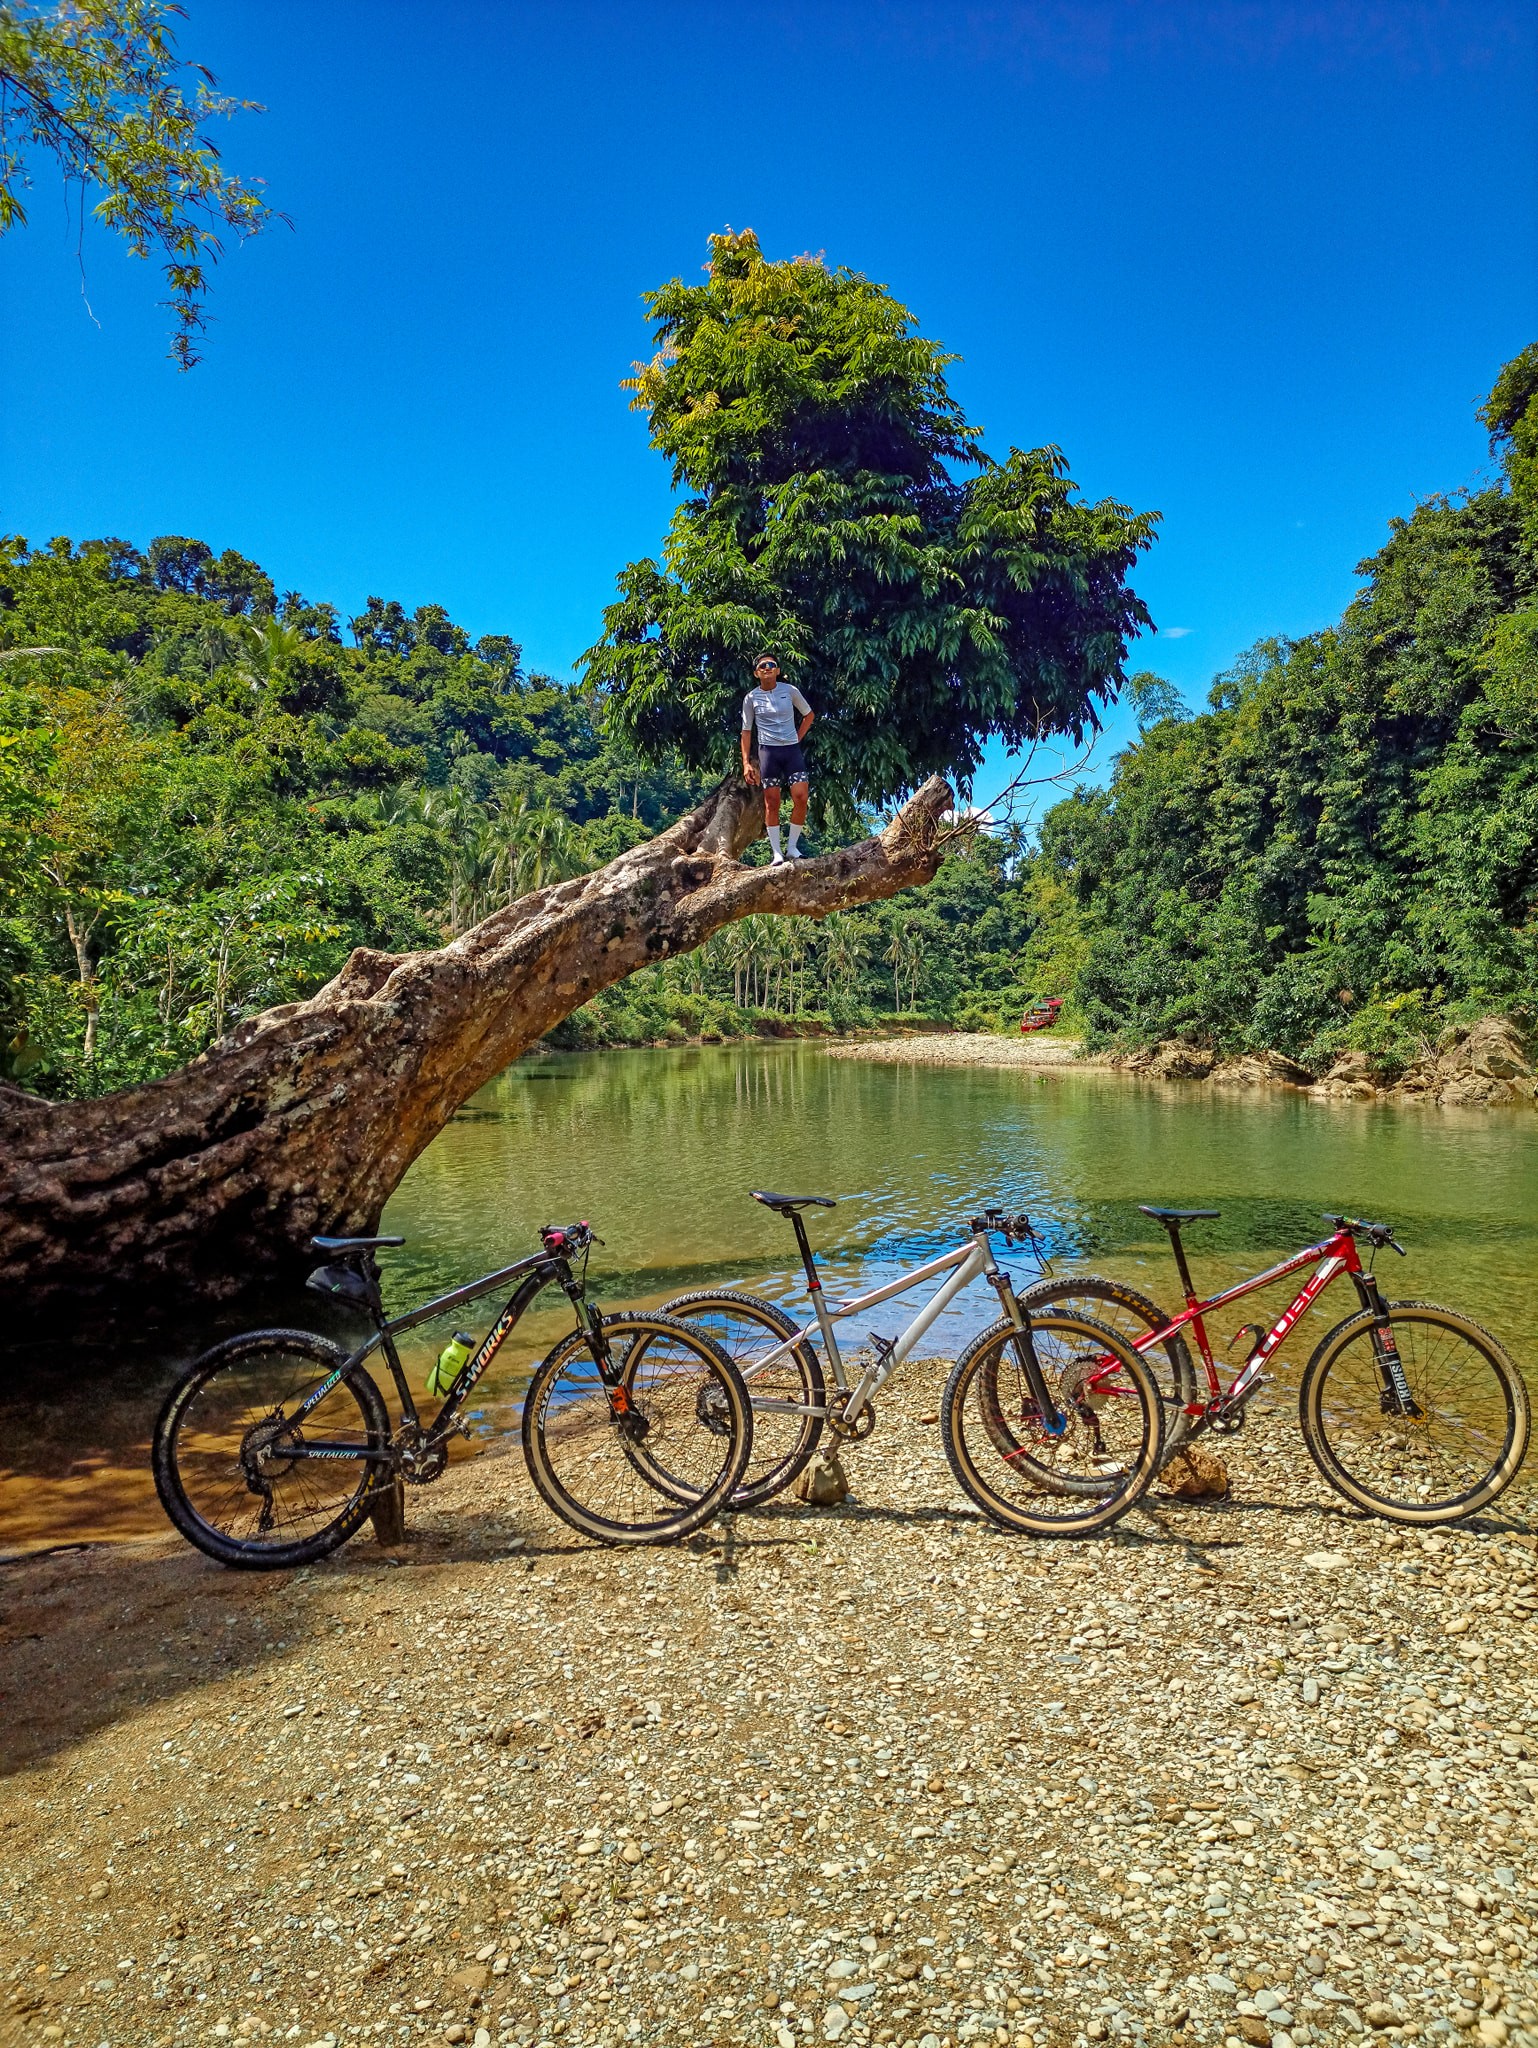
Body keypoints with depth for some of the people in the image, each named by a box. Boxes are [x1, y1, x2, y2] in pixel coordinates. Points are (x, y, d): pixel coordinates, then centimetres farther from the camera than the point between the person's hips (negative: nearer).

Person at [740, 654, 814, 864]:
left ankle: (792, 847, 3)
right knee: (772, 803, 0)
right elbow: (746, 731, 6)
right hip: (768, 751, -1)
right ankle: (776, 852, 5)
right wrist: (746, 762, 0)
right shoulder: (751, 698, 1)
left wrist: (798, 738, 6)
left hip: (792, 750, 1)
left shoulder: (790, 690, 2)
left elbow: (809, 715, 16)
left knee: (801, 797, -11)